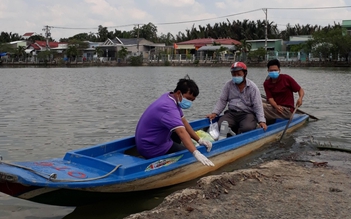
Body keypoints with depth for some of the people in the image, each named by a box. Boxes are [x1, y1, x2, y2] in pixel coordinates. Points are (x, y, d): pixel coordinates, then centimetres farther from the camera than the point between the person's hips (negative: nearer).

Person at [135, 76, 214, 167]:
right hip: (151, 149, -10)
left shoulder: (170, 97, 1)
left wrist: (199, 140, -2)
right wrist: (196, 153, -51)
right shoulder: (168, 107, -29)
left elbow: (183, 122, 5)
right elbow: (182, 132, -42)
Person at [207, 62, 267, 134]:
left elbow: (257, 105, -6)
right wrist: (214, 113, -6)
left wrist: (261, 121, -17)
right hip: (231, 113, 3)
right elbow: (222, 101, 8)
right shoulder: (228, 85, 6)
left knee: (247, 128, -34)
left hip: (247, 114, -3)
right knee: (221, 126, -24)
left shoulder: (252, 87, -3)